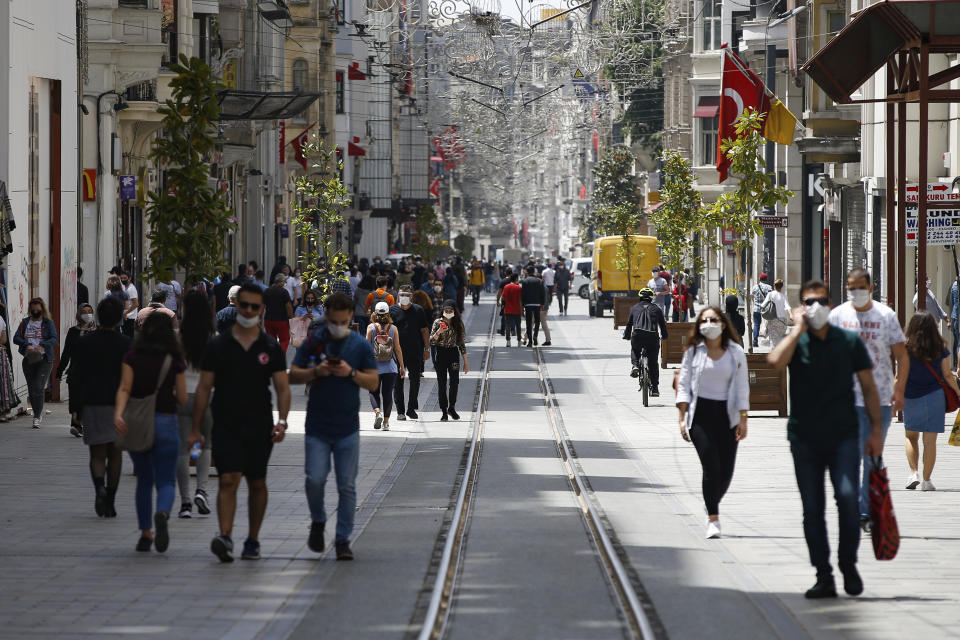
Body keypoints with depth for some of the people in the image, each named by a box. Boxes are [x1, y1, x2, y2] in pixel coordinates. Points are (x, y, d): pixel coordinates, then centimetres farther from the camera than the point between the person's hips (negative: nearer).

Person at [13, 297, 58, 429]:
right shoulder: (25, 322, 11)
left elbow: (55, 339, -8)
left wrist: (41, 345, -25)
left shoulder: (48, 323, 4)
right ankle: (38, 414, 25)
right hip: (28, 359, 4)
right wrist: (27, 345, -17)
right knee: (31, 389, 7)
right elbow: (16, 338, 2)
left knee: (38, 387, -15)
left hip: (44, 359, -3)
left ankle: (37, 417, -11)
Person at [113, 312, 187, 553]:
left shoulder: (132, 357, 0)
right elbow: (182, 398, -1)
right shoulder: (175, 361, -2)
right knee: (165, 481, 0)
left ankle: (145, 534, 16)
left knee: (144, 480, 16)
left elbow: (124, 389, -13)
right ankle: (162, 514, -32)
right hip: (166, 422, -2)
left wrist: (118, 414, -23)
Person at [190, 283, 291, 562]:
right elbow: (204, 388, 4)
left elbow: (282, 387, 2)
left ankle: (252, 540, 21)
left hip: (259, 428, 2)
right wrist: (196, 429, 1)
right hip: (225, 426, -2)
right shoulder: (218, 346, 2)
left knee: (257, 484, 10)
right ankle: (225, 537, -25)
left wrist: (282, 421, -14)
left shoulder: (271, 348, 4)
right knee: (228, 481, -15)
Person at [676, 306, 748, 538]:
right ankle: (713, 519, -11)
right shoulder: (693, 351, 3)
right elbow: (683, 385, 5)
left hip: (726, 415, 2)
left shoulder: (736, 353, 5)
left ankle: (712, 507, 26)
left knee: (726, 471, 0)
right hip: (700, 414, -2)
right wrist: (682, 418, -3)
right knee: (711, 466, -14)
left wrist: (743, 419, -2)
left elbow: (742, 388, 6)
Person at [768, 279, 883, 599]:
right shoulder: (795, 342, 3)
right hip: (805, 438, 1)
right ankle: (824, 577, 10)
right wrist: (798, 329, -13)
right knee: (812, 509, 2)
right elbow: (775, 361, -20)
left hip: (843, 436, -1)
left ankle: (848, 564, 1)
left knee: (847, 496, -17)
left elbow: (868, 387, 8)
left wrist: (876, 429, 3)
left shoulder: (849, 341, 5)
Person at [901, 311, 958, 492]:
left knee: (911, 437, 17)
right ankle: (926, 480, 3)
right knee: (930, 440, 3)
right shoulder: (940, 349, -3)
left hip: (911, 397, 0)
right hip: (934, 396, 1)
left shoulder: (907, 348, -7)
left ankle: (914, 472, 5)